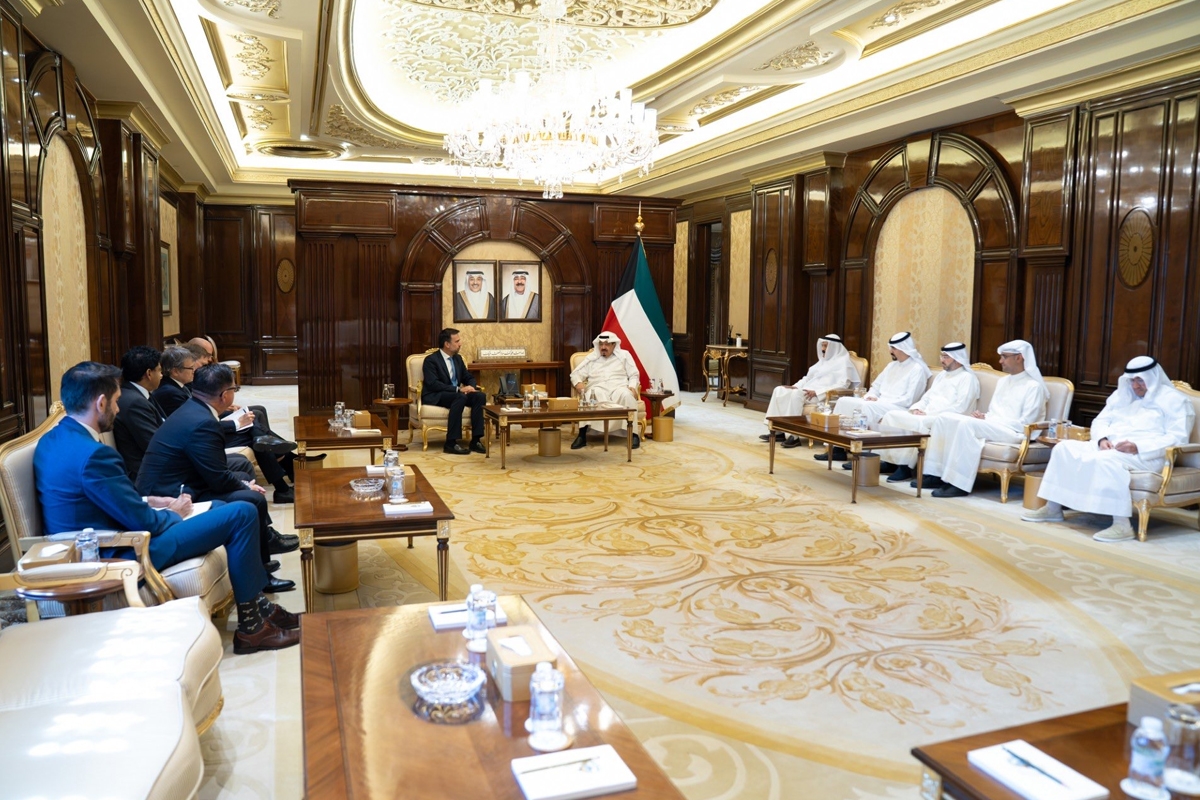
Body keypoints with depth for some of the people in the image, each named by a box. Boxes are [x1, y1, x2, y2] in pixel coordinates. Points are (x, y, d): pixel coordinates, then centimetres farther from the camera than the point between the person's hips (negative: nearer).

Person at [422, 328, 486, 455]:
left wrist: (470, 386, -10)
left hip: (456, 394, 7)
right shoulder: (431, 360, -9)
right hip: (435, 397, -7)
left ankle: (476, 440, -21)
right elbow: (433, 384, -21)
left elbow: (469, 377, 17)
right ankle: (451, 443, -36)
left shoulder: (458, 358, 13)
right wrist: (458, 389, -28)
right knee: (461, 397, -36)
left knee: (480, 396, -19)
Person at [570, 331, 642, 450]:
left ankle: (632, 434, -36)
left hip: (619, 388, 0)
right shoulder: (591, 357, 22)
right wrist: (578, 383, -8)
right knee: (594, 393, -37)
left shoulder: (624, 355, 19)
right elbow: (576, 374, 17)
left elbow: (634, 375, 14)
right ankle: (582, 434, -43)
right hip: (598, 389, 0)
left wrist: (632, 387, -8)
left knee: (626, 395, -37)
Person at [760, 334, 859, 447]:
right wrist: (795, 386, 5)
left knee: (797, 394, -35)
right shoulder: (823, 361, 25)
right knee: (779, 390, -8)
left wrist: (817, 392, -24)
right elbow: (808, 377, 26)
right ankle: (778, 431, -13)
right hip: (809, 391, 9)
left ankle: (795, 436, -32)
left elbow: (842, 385, -16)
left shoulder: (843, 362, -2)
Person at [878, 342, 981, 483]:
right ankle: (888, 459, -13)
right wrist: (916, 408, 0)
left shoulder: (967, 378, -4)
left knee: (917, 424, -35)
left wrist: (928, 414, -17)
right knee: (891, 415, -11)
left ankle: (905, 466, -23)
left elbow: (960, 409, -16)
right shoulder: (942, 375, 23)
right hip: (925, 418, 8)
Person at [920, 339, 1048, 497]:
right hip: (991, 426, 9)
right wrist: (983, 416, -3)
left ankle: (959, 484, -33)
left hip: (1013, 432, -8)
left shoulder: (1033, 386, -4)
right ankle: (935, 474, -14)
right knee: (945, 419, -9)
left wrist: (988, 420, -15)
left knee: (968, 423, -34)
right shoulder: (1002, 381, 22)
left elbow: (1024, 424, -13)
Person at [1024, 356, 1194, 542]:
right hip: (1109, 446, 7)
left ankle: (1122, 525, -39)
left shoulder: (1174, 400, 1)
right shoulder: (1122, 394, 23)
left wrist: (1138, 447, -24)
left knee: (1106, 460, -38)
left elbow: (1177, 438, -10)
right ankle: (1053, 509, -12)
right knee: (1064, 447, -13)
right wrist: (1102, 439, -5)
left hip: (1145, 455, -7)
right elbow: (1101, 421, 20)